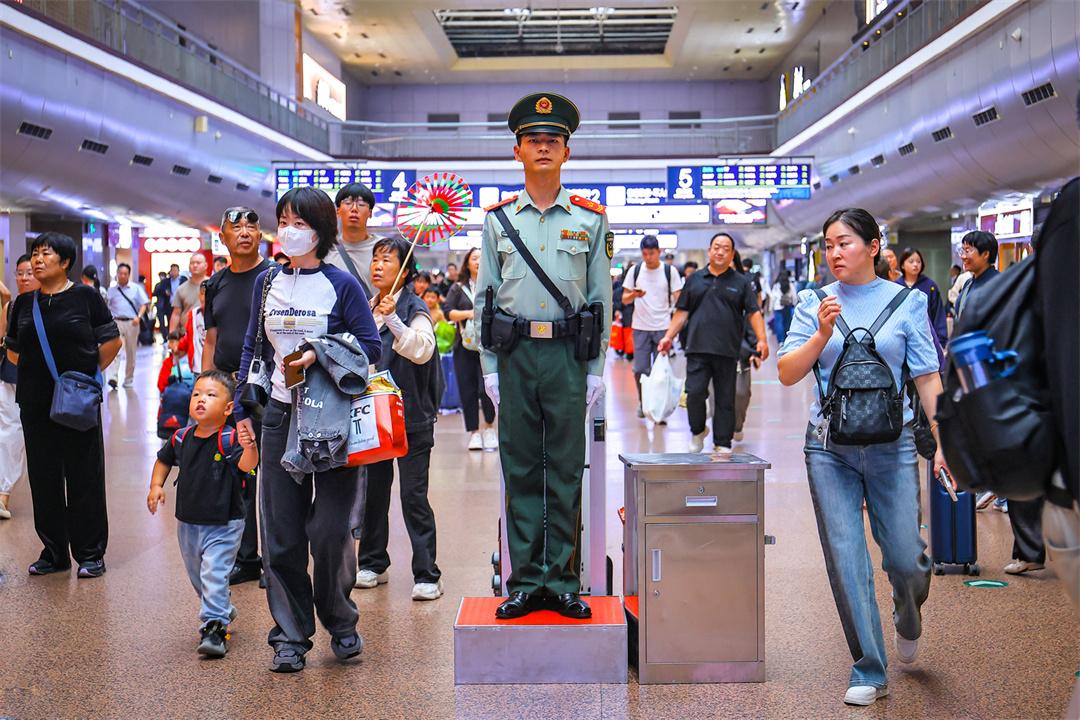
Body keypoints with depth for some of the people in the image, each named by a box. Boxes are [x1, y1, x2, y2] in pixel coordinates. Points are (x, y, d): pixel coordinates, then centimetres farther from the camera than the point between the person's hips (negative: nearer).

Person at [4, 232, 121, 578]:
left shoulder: (85, 297, -3)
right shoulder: (24, 303, 9)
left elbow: (112, 342, 0)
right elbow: (13, 351, 19)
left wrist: (87, 374, 2)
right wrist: (37, 370, 8)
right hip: (36, 404, 4)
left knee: (84, 478, 1)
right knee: (44, 478, 9)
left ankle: (90, 554, 12)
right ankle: (53, 553, 21)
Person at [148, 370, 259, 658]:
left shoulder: (229, 440, -20)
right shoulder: (181, 438, -3)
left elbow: (246, 465, -37)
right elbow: (164, 459, 17)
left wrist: (249, 447, -57)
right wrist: (156, 485, 4)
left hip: (224, 525, -7)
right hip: (188, 523, 7)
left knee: (214, 573, -17)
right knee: (197, 575, 21)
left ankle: (214, 628, -9)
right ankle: (224, 610, 44)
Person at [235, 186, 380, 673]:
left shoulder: (341, 284, -4)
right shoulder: (266, 282, 9)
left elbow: (371, 346, -3)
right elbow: (252, 347, 15)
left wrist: (320, 355, -17)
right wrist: (242, 408, 9)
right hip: (280, 415, 4)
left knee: (331, 530, -1)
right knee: (280, 533, 4)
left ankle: (341, 623, 23)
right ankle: (290, 635, 16)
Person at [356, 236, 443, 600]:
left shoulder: (414, 309, -7)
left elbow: (423, 350, -23)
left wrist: (393, 319, -29)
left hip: (411, 416, -6)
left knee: (413, 495, -6)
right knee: (373, 490, 13)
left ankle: (427, 575, 0)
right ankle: (372, 563, 26)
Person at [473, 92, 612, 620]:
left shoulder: (590, 219, 7)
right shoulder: (498, 219, 9)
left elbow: (601, 298, 5)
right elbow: (484, 298, 7)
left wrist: (596, 369, 0)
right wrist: (490, 367, 0)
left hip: (569, 354, -1)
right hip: (515, 354, 1)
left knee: (566, 472, 3)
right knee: (521, 472, 5)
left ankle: (563, 582, 12)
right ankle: (525, 582, 13)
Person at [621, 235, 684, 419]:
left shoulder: (670, 271, 1)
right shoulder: (635, 271, 4)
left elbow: (678, 299, 2)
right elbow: (625, 300, 6)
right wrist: (634, 295, -16)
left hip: (663, 327, -1)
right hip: (640, 327, 1)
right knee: (640, 369, 1)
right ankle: (642, 402, 20)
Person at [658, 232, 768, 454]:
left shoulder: (741, 282, 9)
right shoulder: (695, 279, 12)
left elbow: (754, 312, 3)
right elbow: (682, 311, 14)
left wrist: (762, 339, -10)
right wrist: (669, 336, 5)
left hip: (727, 352, 0)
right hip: (698, 349, 0)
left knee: (725, 399, 4)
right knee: (694, 392, -9)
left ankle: (722, 444, 14)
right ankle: (698, 431, 16)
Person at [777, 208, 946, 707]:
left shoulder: (906, 302, 2)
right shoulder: (815, 303, 4)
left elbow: (927, 378, 3)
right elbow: (787, 374, -1)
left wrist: (943, 443, -1)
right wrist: (822, 334, -15)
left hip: (891, 445, -1)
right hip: (830, 447, 1)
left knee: (905, 558, 0)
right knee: (846, 559, -1)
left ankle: (909, 615, 37)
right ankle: (868, 671, 13)